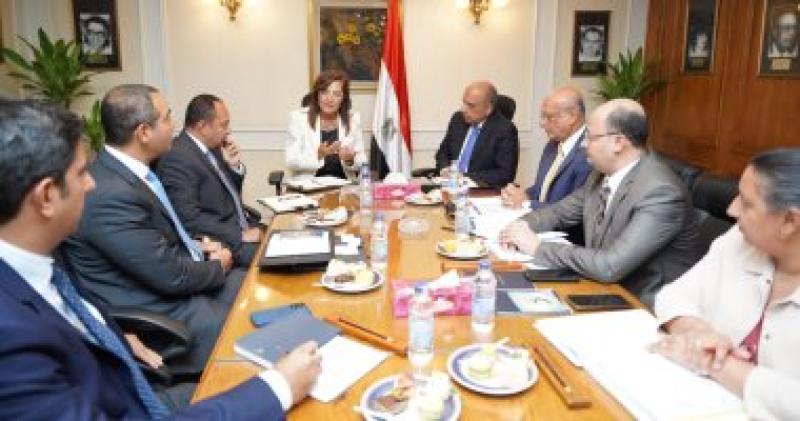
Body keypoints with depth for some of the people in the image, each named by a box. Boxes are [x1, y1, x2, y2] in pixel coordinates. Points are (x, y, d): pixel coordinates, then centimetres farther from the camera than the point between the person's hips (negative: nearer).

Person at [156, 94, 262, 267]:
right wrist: (240, 236, -23)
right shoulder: (177, 158, -16)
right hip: (220, 244, -9)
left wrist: (234, 165, 1)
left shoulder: (212, 148, 10)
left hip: (241, 230, 9)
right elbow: (190, 219, -22)